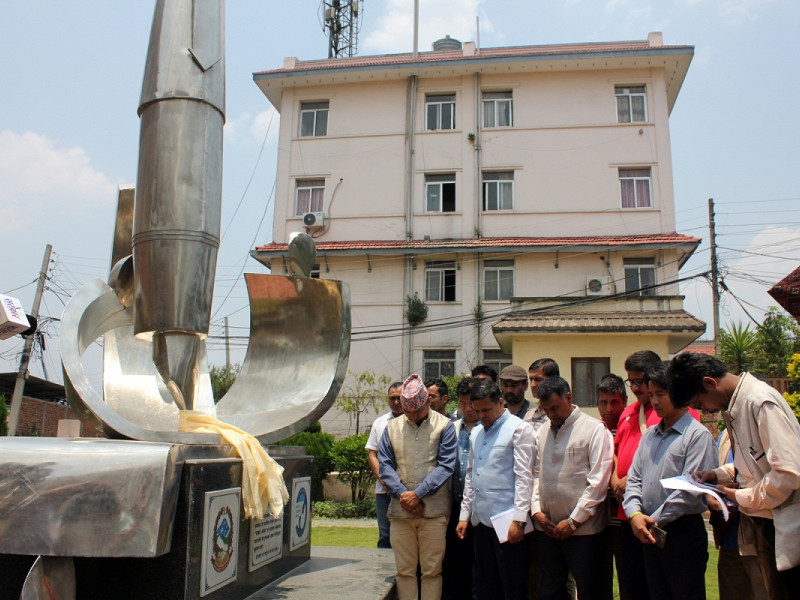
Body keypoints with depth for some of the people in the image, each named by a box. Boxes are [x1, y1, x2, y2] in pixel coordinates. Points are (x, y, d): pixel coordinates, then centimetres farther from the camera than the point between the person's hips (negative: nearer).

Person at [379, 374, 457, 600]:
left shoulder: (444, 426, 2)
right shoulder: (392, 427, 11)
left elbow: (446, 466, -4)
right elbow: (385, 464, 6)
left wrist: (417, 493, -11)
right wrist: (402, 494, -9)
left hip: (434, 511, -2)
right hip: (400, 511, 3)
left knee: (431, 571, 3)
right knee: (404, 571, 7)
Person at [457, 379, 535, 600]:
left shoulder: (519, 429, -6)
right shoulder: (476, 433, 15)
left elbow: (524, 476, -12)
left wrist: (518, 519, -17)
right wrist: (464, 515, 16)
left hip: (506, 521, -7)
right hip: (481, 519, 7)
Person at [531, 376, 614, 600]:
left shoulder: (594, 429, -7)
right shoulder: (543, 432, 11)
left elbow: (598, 481, -11)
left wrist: (573, 521, -11)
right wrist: (536, 511, 1)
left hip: (582, 530, -5)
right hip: (546, 528, 5)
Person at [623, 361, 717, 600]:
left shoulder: (698, 435, -9)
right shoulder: (649, 435, 14)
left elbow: (690, 489, -15)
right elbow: (634, 479, 11)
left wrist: (655, 521, -12)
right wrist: (635, 514, -6)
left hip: (683, 532, -6)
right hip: (650, 534, 7)